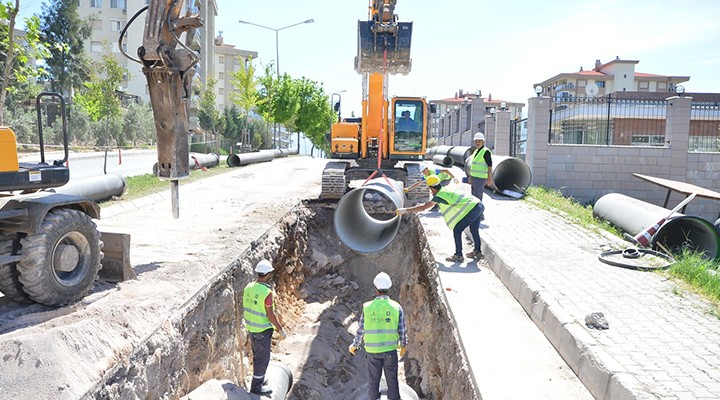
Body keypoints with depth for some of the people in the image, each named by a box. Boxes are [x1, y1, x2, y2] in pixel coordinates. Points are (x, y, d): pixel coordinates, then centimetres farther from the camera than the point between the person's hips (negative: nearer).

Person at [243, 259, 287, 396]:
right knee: (263, 358, 7)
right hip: (263, 330, -8)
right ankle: (256, 387, 17)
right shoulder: (267, 293, -27)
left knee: (257, 354, 25)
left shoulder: (249, 287, -4)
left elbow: (246, 308, 7)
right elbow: (271, 315, -21)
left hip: (251, 327, 8)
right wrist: (281, 330, -10)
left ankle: (259, 377, 42)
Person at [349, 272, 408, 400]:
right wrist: (403, 345, 17)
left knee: (373, 381, 13)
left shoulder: (367, 307, -9)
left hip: (372, 350, 0)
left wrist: (354, 345, 15)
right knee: (392, 381, 11)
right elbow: (402, 330, -2)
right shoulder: (396, 307, -9)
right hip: (391, 349, 0)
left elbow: (361, 330, -2)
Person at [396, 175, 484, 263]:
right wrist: (423, 205, 36)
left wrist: (405, 210, -9)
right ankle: (477, 252, 39)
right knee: (474, 230, 25)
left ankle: (458, 255, 3)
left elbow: (424, 207, -12)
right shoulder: (446, 189, 14)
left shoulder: (440, 195, -11)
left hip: (472, 208, -9)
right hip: (479, 205, 9)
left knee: (457, 231, -1)